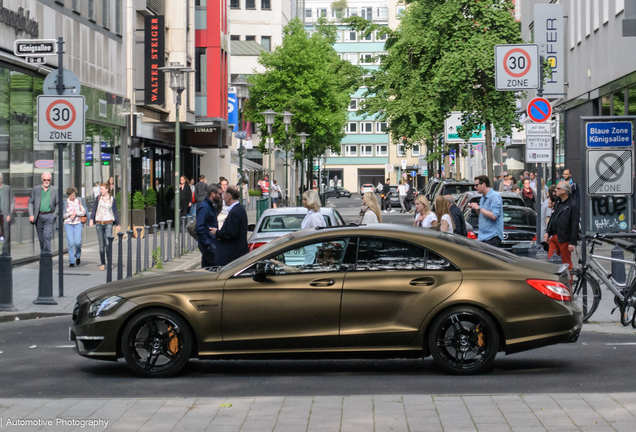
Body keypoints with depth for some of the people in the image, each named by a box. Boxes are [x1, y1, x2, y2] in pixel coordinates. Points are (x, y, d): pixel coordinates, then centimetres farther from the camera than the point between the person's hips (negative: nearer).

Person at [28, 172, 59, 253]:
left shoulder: (55, 190, 4)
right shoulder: (35, 189, 7)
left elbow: (58, 204, 7)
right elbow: (30, 202, 8)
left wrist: (54, 215, -4)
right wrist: (31, 215, -3)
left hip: (49, 216, -2)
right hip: (38, 217, 2)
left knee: (47, 237, -15)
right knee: (41, 239, 10)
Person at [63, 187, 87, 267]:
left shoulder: (80, 201, 5)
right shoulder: (65, 202, 3)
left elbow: (84, 212, 3)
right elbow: (63, 215, 2)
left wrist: (76, 213, -12)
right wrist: (70, 214, -14)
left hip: (78, 223, 0)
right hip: (68, 224, 0)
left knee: (77, 242, -11)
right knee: (70, 243, -8)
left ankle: (78, 256, 19)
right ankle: (71, 261, -1)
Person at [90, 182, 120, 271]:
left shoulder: (112, 199, 3)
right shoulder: (98, 198, 5)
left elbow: (115, 212, 8)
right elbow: (94, 209, 4)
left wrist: (117, 224, 9)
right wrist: (91, 219, -11)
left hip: (108, 223, -2)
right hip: (99, 223, 2)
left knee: (108, 243, -13)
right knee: (101, 244, 3)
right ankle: (102, 263, 11)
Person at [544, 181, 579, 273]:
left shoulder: (572, 205, -12)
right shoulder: (558, 202, 14)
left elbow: (575, 225, -14)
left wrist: (572, 242, -17)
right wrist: (547, 232, 14)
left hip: (564, 238, -7)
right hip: (553, 237, 7)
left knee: (567, 264, 3)